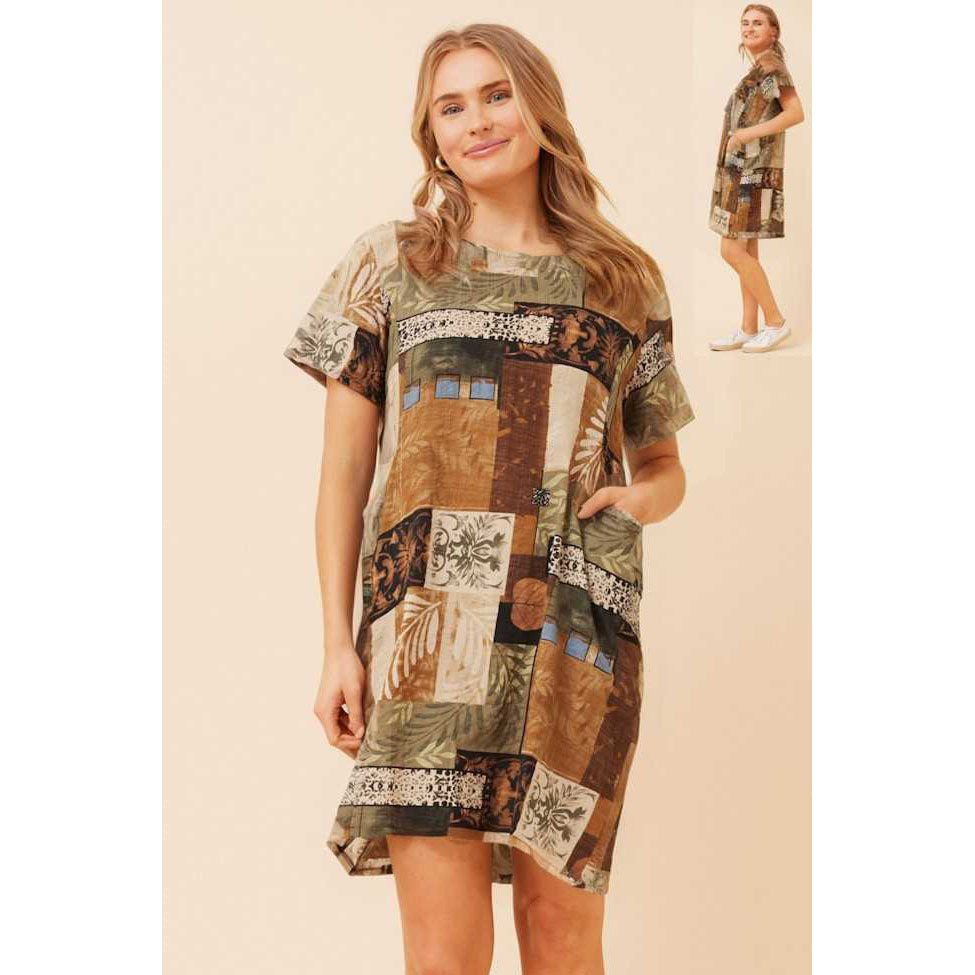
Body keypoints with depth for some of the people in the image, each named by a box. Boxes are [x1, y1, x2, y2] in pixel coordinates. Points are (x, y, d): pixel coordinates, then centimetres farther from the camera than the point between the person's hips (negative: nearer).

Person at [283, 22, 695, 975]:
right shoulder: (386, 264, 9)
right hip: (428, 629, -1)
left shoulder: (626, 282, 13)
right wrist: (339, 644, 2)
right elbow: (344, 473, 8)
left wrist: (639, 498, -2)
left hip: (576, 632, 1)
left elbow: (664, 465, 22)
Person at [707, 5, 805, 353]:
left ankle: (775, 321, -2)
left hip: (754, 172, -9)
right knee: (746, 252, 8)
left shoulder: (771, 64, -9)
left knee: (733, 250, -11)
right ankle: (748, 329, 11)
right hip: (741, 172, 9)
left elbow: (796, 113, -18)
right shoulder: (757, 70, 17)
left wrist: (751, 133, -21)